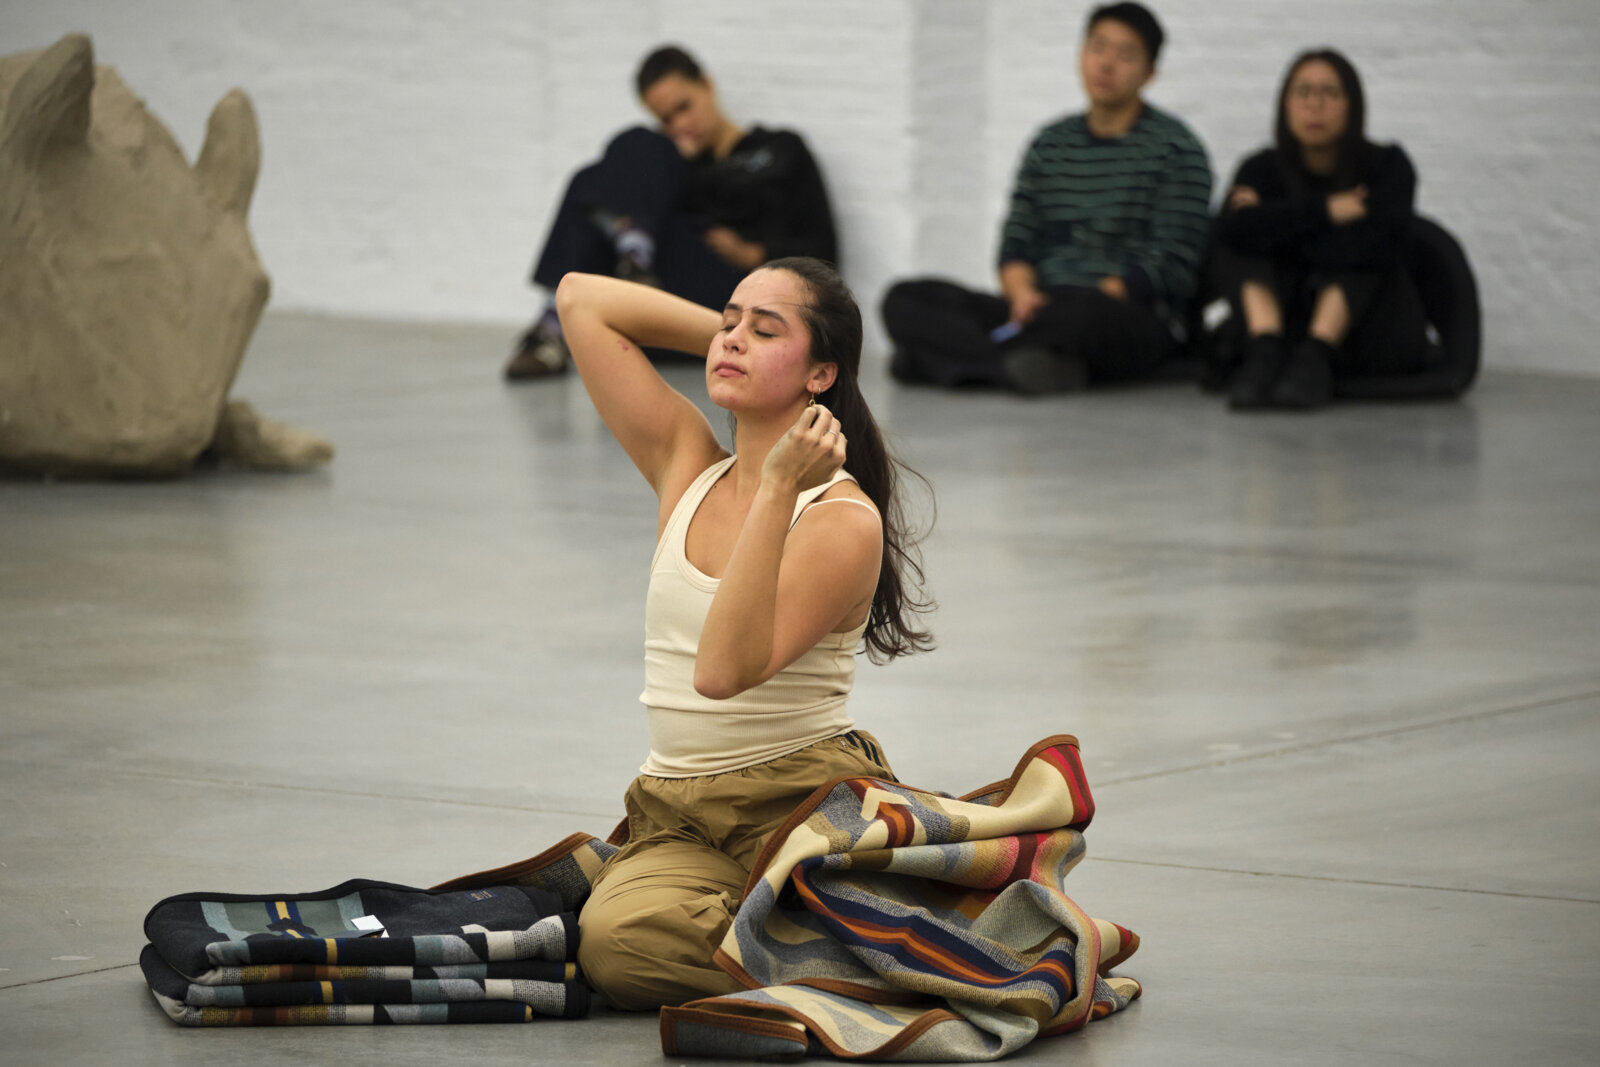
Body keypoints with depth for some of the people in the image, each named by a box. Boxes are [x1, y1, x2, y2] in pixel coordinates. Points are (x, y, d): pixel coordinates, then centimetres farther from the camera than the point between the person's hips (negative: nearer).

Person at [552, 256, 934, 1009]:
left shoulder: (843, 520, -9)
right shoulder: (687, 466, 10)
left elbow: (725, 668, -23)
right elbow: (581, 299, 12)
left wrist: (777, 489, -24)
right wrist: (727, 329, 10)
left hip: (804, 801, -5)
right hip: (676, 814, 5)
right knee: (617, 938, -30)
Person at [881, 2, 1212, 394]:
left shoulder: (1176, 150, 2)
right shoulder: (1050, 144, 18)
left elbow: (1169, 268, -7)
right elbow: (1016, 241, 12)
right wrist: (1022, 292, -13)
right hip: (1045, 313, 6)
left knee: (1087, 315, -42)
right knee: (904, 298, -12)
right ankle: (1019, 365, -33)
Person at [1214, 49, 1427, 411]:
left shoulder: (1387, 165, -4)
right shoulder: (1264, 169, 1)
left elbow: (1377, 245, -24)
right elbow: (1232, 231, -22)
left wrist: (1282, 227, -13)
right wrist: (1325, 211, -22)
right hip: (1289, 327, 1)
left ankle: (1313, 357, -37)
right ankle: (1265, 352, -37)